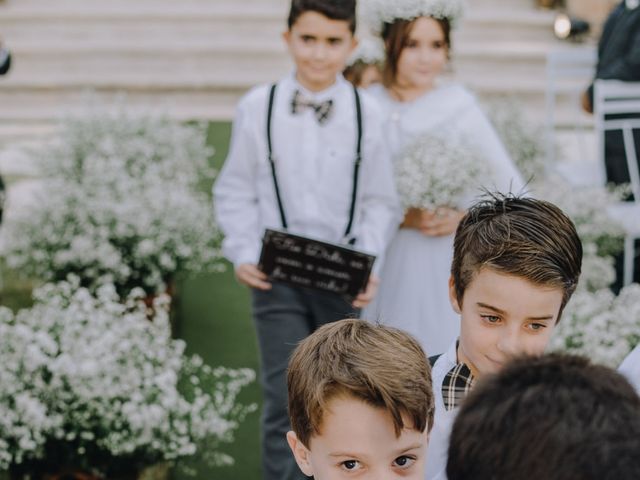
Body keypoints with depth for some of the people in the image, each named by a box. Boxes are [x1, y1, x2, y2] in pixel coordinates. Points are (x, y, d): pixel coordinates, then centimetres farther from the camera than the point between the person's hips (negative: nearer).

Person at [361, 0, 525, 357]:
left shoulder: (459, 106, -2)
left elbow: (513, 190, 2)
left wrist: (465, 218, -10)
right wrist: (401, 218, -13)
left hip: (445, 264, -1)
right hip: (385, 265, 1)